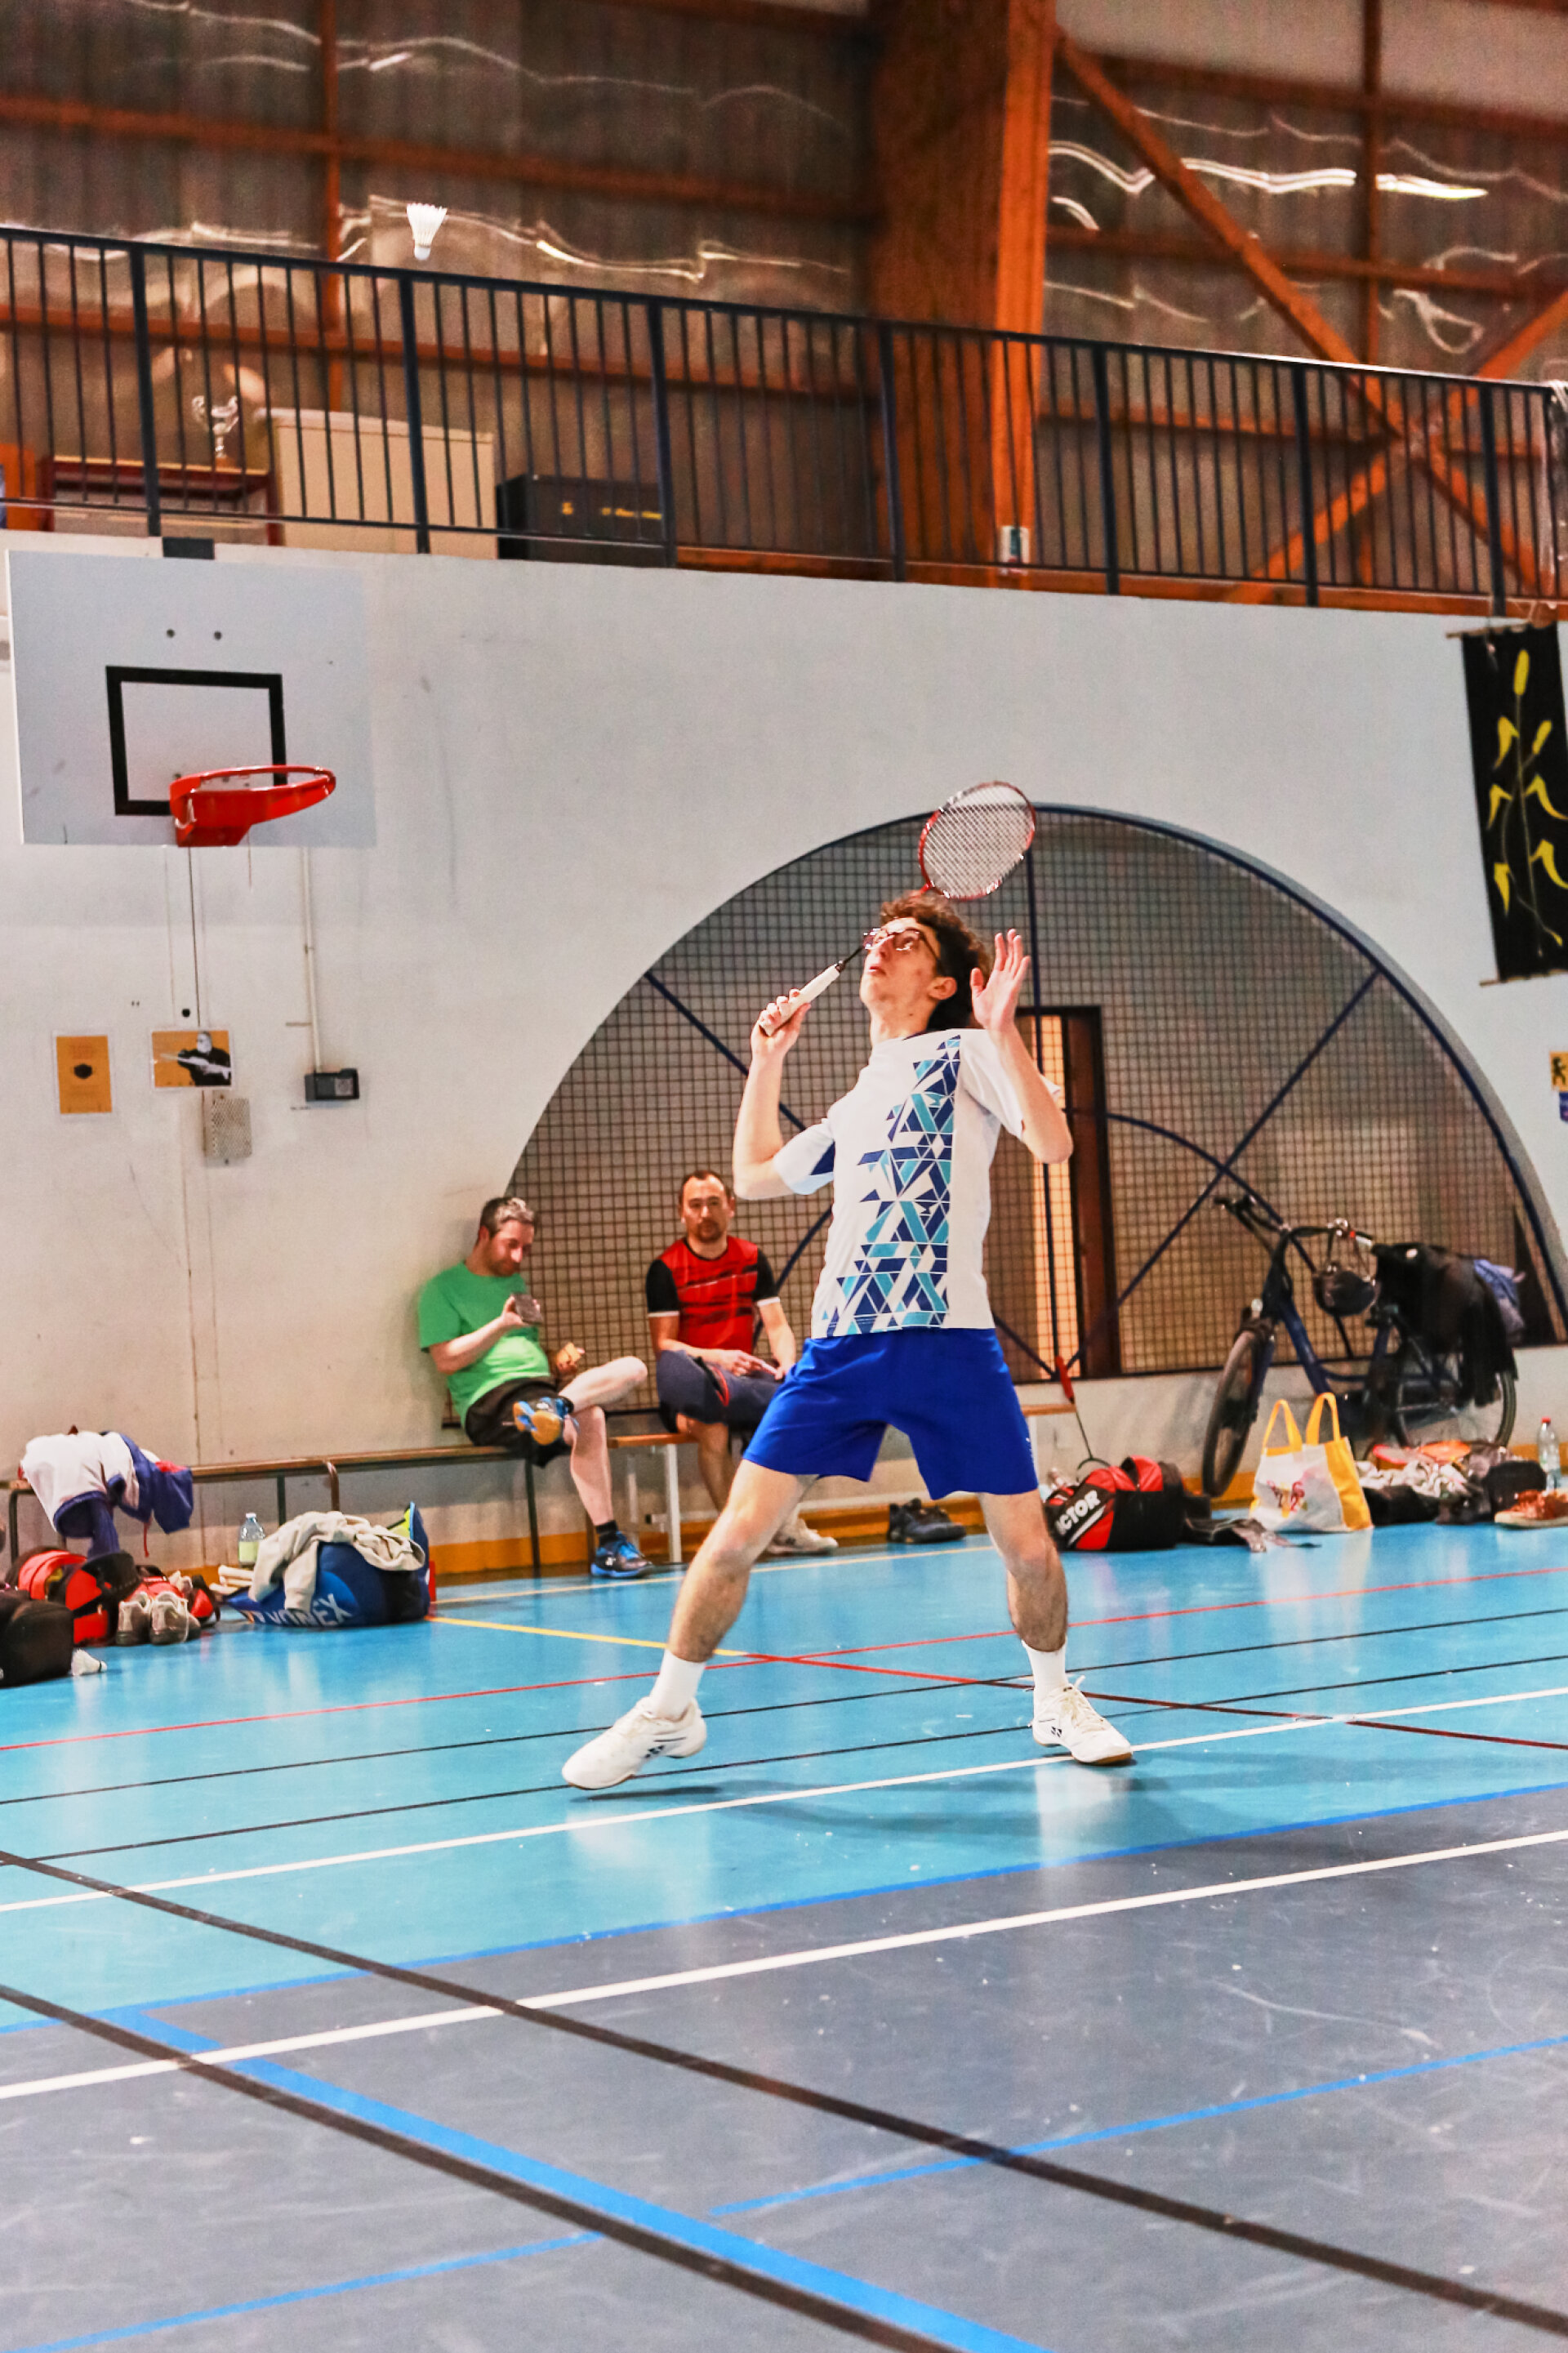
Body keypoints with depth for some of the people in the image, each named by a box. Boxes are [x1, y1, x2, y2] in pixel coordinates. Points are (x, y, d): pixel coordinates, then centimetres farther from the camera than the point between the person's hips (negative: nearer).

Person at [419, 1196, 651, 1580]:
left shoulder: (515, 1283, 30)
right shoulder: (443, 1289, 6)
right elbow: (445, 1360, -7)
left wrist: (560, 1356, 8)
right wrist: (502, 1324, -13)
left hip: (542, 1386, 8)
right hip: (490, 1402, -8)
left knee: (633, 1368, -19)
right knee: (588, 1419, -36)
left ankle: (557, 1407, -42)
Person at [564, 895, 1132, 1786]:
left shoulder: (966, 1052, 6)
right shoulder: (855, 1105, 24)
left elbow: (1053, 1141, -9)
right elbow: (755, 1176, 35)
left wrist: (1003, 1029, -15)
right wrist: (768, 1059, 31)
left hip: (948, 1338, -4)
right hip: (842, 1340, 4)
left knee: (1027, 1545, -2)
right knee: (738, 1534, -4)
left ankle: (1057, 1699, 24)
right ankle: (669, 1712, 11)